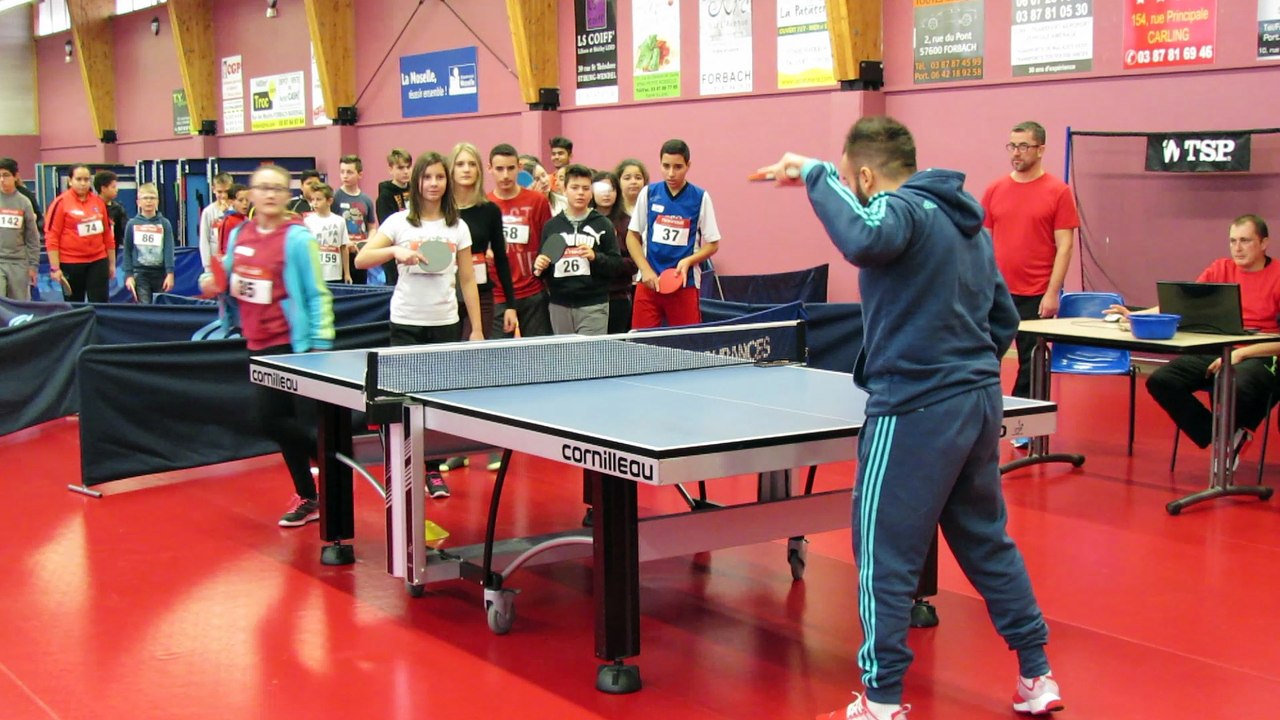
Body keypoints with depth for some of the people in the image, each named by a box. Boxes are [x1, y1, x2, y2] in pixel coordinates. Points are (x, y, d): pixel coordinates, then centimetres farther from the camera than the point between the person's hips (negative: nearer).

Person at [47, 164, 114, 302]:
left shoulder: (98, 202, 7)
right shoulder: (61, 202, -6)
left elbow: (108, 235, 14)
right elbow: (51, 237, -7)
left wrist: (112, 263, 15)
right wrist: (55, 268, -12)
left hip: (98, 261, 3)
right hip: (71, 263, -3)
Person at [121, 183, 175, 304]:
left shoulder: (164, 224, 3)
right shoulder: (132, 224, 3)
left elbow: (169, 250, -2)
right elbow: (127, 251, 5)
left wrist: (170, 273, -11)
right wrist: (129, 275, -1)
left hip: (160, 272, 1)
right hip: (140, 273, -1)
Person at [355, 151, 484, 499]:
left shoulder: (458, 227, 7)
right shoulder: (399, 222, 1)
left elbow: (467, 281, 8)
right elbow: (361, 260, -6)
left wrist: (476, 329, 4)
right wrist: (395, 251, -23)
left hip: (446, 323, 2)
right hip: (407, 323, -2)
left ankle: (434, 470, 13)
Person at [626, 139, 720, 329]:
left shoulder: (700, 197, 0)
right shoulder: (648, 193, 4)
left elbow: (713, 244, 4)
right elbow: (633, 236, 10)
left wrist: (688, 261, -13)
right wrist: (646, 270, -3)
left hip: (685, 283, -1)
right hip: (649, 281, 1)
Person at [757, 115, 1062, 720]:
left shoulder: (902, 209, -11)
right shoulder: (967, 222, 16)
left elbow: (864, 240, -36)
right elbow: (1004, 320, 20)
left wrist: (816, 174, -22)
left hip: (916, 409, -9)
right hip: (979, 400, 9)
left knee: (885, 554, 1)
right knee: (986, 540, 19)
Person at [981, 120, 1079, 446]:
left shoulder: (1058, 192, -2)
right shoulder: (994, 190, 8)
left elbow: (1064, 246, -4)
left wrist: (1052, 293, -10)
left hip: (1035, 296, -3)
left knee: (1031, 364, 5)